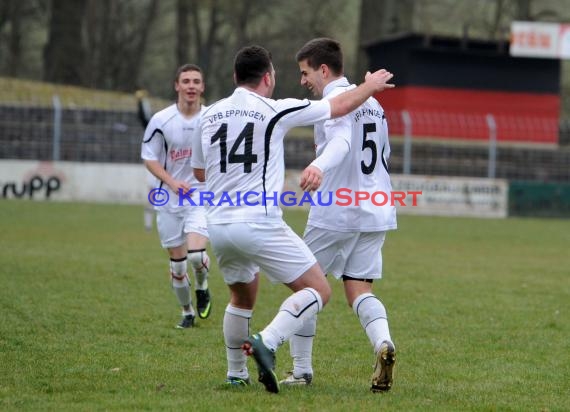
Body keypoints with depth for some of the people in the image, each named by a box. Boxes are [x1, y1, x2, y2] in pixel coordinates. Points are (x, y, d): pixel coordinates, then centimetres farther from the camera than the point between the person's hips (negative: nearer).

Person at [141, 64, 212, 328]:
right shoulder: (161, 120, -6)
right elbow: (149, 158, -1)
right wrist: (173, 182, -15)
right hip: (170, 199, 1)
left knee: (196, 253, -21)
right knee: (177, 262, 6)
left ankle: (202, 287, 12)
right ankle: (187, 312, 27)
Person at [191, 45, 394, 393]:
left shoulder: (209, 116, 10)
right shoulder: (274, 111, -5)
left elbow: (200, 172, 24)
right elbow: (341, 106, 5)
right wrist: (371, 85, 23)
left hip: (219, 226, 6)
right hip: (260, 225, -6)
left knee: (243, 297, 28)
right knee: (318, 291, 0)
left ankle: (236, 373, 30)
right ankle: (267, 343, -20)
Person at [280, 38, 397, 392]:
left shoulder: (336, 101, -11)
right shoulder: (372, 103, 16)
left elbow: (341, 141, -31)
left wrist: (320, 166, -50)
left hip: (336, 213, -7)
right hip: (376, 212, 7)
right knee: (359, 291, 7)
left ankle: (301, 370, 11)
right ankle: (383, 342, -23)